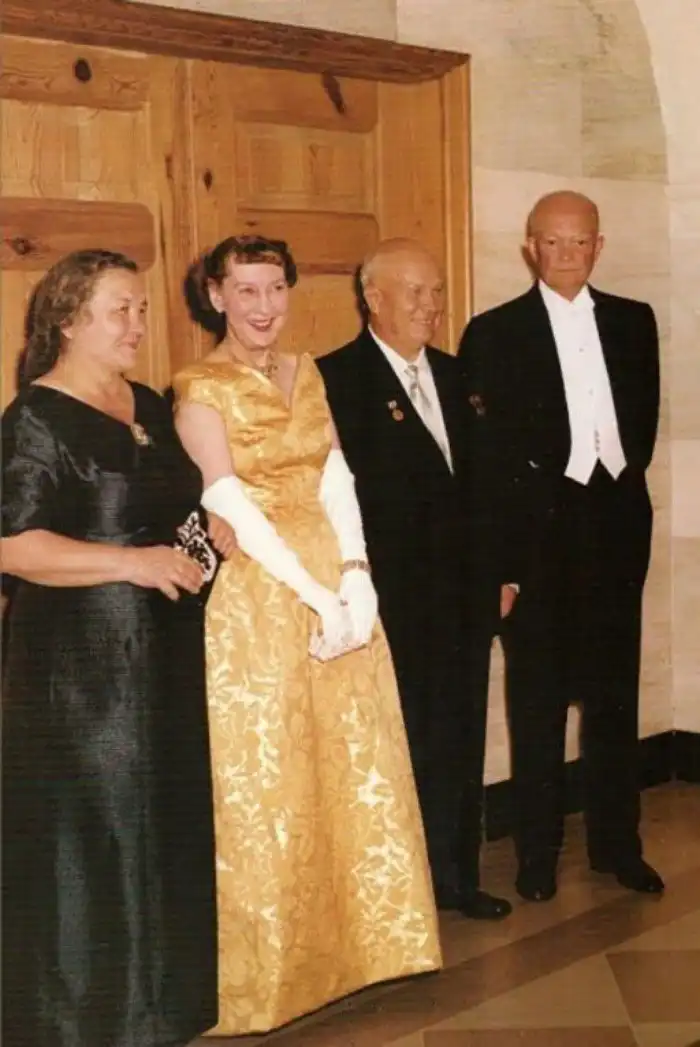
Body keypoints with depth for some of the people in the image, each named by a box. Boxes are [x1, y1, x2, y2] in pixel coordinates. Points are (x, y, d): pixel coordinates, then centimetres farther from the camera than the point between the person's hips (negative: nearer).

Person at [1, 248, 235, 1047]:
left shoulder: (149, 407, 12)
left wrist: (211, 529, 4)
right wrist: (135, 563, -25)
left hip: (164, 658, 8)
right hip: (82, 668, -8)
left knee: (166, 830, 15)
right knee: (92, 841, 1)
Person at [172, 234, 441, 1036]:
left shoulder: (306, 374, 12)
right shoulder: (199, 389, -7)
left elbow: (336, 479, 6)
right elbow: (232, 506, -14)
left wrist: (354, 571, -9)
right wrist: (312, 595, -17)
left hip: (338, 584, 6)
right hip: (254, 596, -6)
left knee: (353, 769, 11)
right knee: (264, 780, 2)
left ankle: (348, 943, 26)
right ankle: (269, 969, 16)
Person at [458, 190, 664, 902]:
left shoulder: (633, 321, 10)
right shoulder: (494, 333, -1)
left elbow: (645, 415, 13)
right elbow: (483, 444, -4)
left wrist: (621, 477, 2)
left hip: (617, 523, 3)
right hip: (539, 530, -3)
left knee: (615, 691, 10)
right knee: (538, 697, 5)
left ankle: (616, 842, 22)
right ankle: (537, 851, 16)